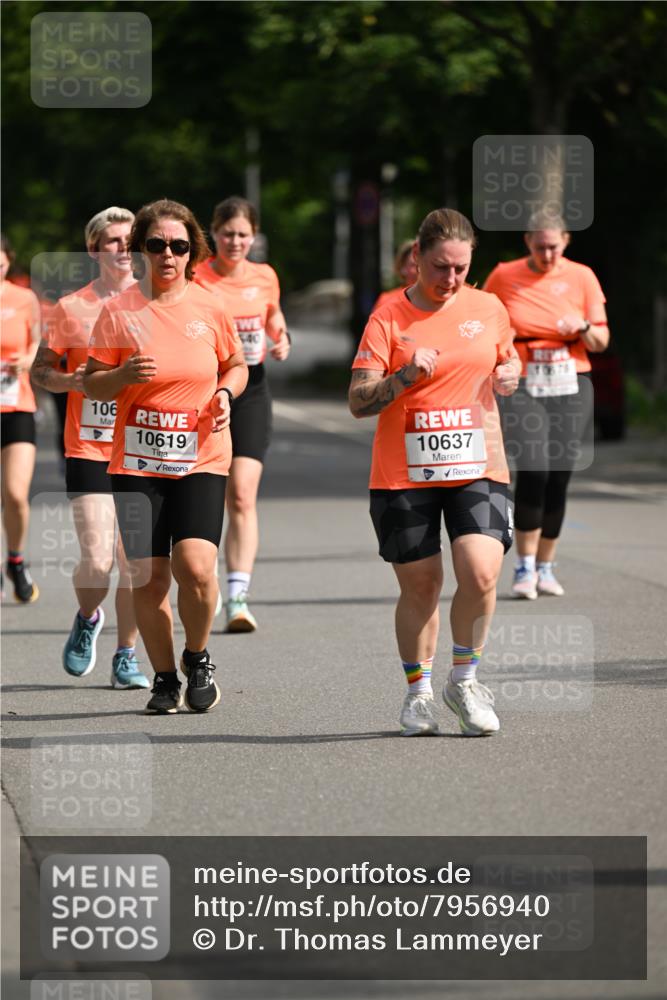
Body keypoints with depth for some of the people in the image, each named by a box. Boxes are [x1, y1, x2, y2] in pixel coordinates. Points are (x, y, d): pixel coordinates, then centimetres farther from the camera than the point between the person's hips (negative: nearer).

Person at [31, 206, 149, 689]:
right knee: (97, 562, -9)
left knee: (134, 563, 1)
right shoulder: (71, 308, 1)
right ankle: (87, 620, 22)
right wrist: (72, 380, -12)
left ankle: (127, 655, 15)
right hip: (88, 450, -1)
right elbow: (40, 371, 8)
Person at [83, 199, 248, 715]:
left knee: (196, 567, -17)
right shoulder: (119, 310, -1)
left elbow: (236, 365, 17)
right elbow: (92, 385, 3)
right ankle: (164, 679, 18)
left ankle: (198, 658, 10)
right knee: (148, 577, -1)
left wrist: (225, 393, -5)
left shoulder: (210, 307, 1)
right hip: (137, 460, 1)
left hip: (201, 459, 0)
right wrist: (124, 374, -18)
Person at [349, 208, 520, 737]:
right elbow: (358, 401, -8)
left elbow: (506, 357, 26)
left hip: (478, 469, 1)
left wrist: (510, 374, 3)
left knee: (480, 573, -17)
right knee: (419, 587, 3)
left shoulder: (489, 309, 6)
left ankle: (464, 678, 5)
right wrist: (405, 375, -25)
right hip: (404, 475, -1)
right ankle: (419, 691, 24)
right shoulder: (388, 320, -3)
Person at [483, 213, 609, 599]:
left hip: (571, 388, 2)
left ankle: (546, 567, 13)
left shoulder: (582, 277, 5)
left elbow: (601, 340, 7)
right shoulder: (504, 276, 2)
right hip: (522, 387, -2)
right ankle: (525, 567, -11)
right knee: (533, 470, -19)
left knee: (558, 478, 0)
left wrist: (583, 327, -14)